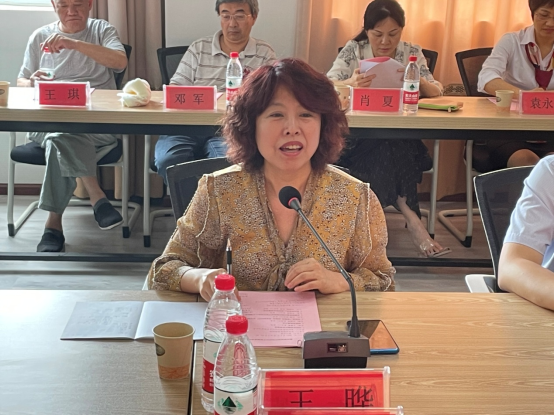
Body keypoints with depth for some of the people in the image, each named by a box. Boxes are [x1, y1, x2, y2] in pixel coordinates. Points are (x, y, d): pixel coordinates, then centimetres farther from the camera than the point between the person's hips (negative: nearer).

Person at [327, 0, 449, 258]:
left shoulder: (412, 53, 9)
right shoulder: (353, 50, 4)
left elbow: (437, 92, 0)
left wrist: (420, 83, -25)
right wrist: (350, 84, -33)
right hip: (361, 137, -1)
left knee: (386, 150, -33)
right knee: (385, 147, -33)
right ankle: (412, 220, -30)